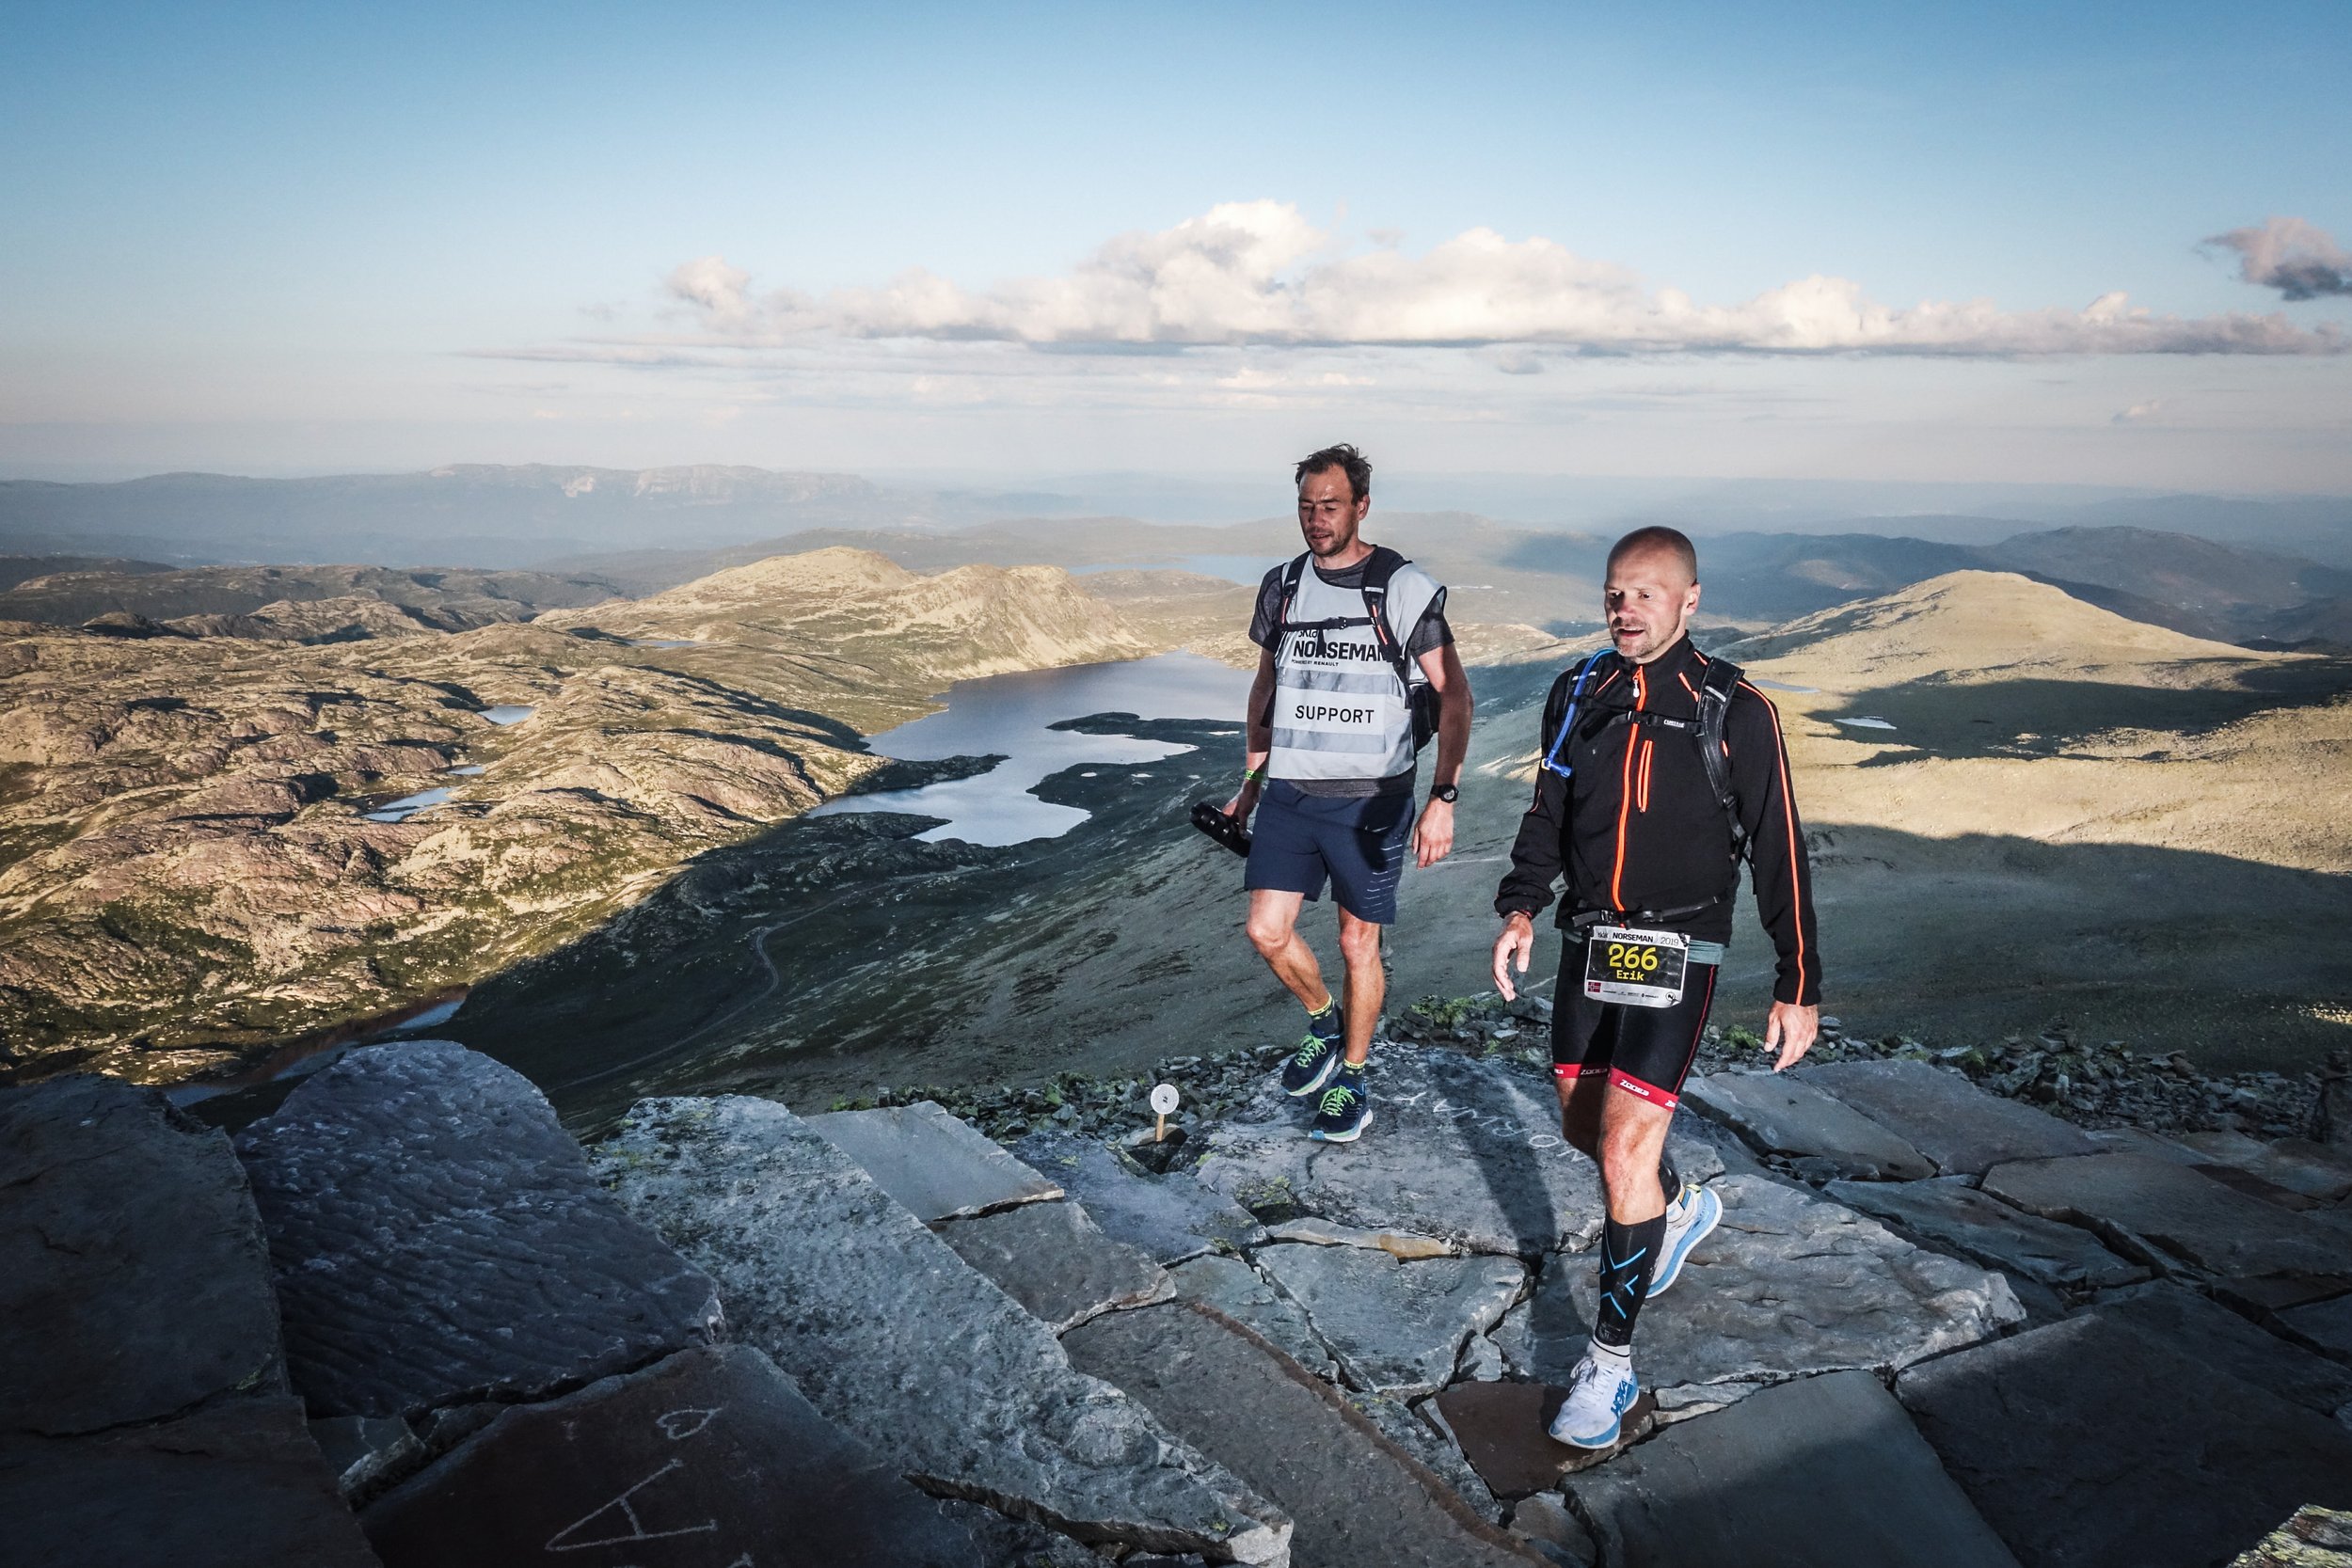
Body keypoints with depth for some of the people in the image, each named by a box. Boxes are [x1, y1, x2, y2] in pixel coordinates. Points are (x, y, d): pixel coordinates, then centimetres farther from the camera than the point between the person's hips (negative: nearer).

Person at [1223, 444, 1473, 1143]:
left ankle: (1353, 1079, 26)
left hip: (1370, 798, -4)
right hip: (1288, 795, 4)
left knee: (1358, 944, 6)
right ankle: (1324, 1020, 28)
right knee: (1268, 931, -2)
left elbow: (1454, 694, -10)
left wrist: (1443, 798, -18)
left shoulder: (1404, 587, -9)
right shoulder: (1281, 586, 6)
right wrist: (1251, 778, 18)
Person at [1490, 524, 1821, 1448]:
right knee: (1582, 1126, 16)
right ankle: (1679, 1209, 48)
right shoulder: (1579, 693, 6)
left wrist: (1799, 987, -3)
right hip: (1589, 942, 6)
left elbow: (1779, 852, -3)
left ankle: (1611, 1362, 3)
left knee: (1624, 1149, -11)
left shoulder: (1734, 711, -7)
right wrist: (1521, 906, -1)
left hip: (1676, 950, -5)